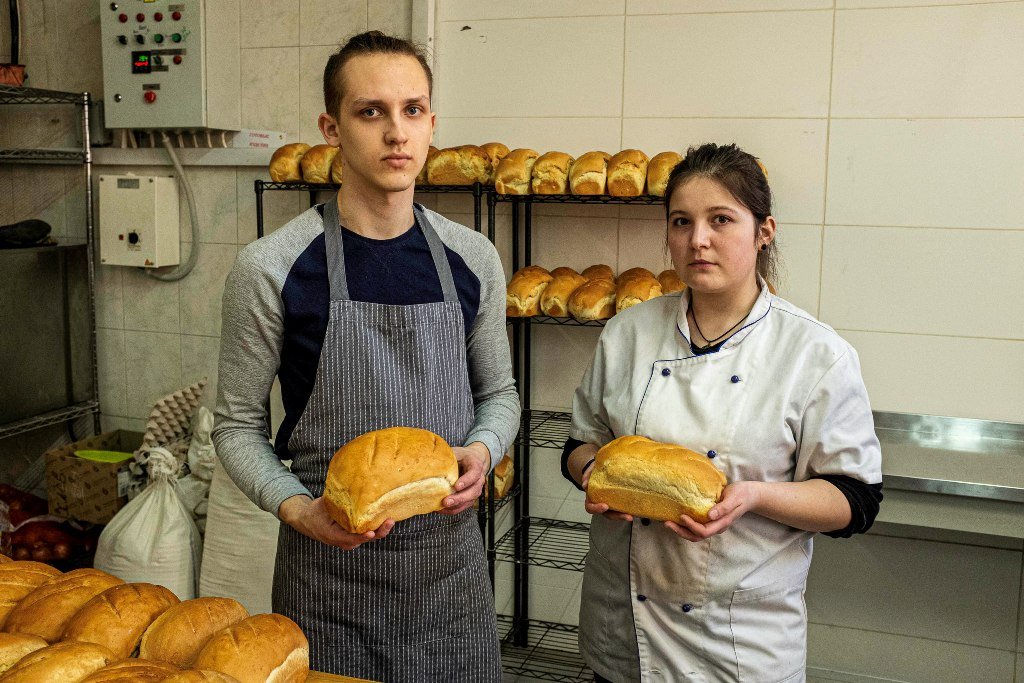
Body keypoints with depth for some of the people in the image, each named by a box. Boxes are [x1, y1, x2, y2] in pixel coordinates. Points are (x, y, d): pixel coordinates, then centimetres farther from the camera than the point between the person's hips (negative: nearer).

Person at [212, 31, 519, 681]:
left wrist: (482, 451, -8)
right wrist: (297, 508, -17)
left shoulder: (473, 260, 0)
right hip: (330, 571, -3)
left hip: (451, 559, 3)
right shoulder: (271, 268, -10)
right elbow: (238, 425, -2)